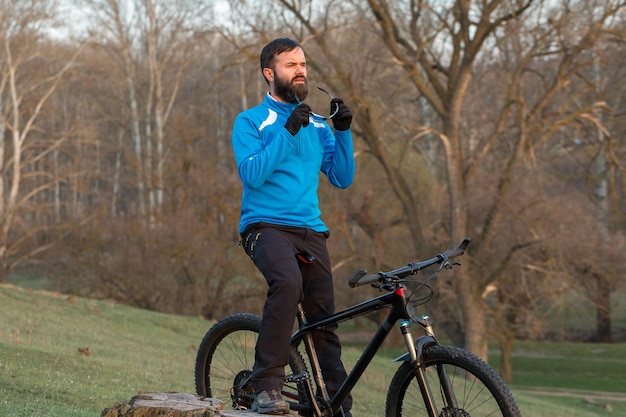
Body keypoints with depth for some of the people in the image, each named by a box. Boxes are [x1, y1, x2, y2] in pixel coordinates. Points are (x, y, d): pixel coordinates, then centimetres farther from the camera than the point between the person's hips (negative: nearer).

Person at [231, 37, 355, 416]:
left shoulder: (317, 125, 18)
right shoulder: (250, 122, 3)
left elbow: (342, 178, 11)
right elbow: (252, 174, -12)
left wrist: (344, 132, -2)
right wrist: (288, 132, -18)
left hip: (310, 230, 5)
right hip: (266, 225, -5)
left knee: (324, 322, -2)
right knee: (288, 283, -34)